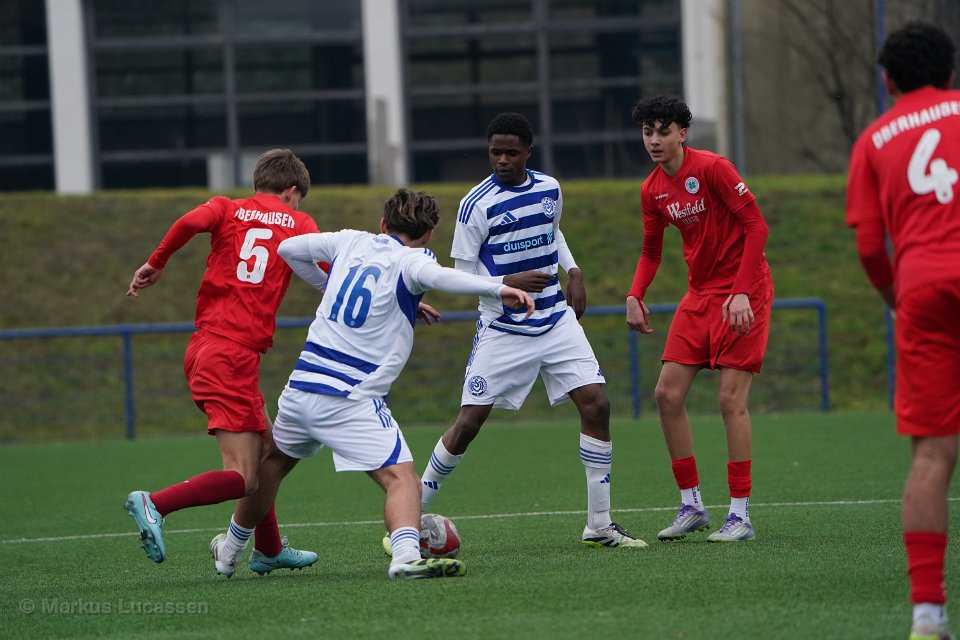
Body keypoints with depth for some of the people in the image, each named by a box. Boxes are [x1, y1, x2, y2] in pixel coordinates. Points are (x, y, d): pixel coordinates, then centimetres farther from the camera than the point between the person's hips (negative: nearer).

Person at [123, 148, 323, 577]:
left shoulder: (228, 209, 13)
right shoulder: (297, 223, 7)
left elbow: (192, 221, -10)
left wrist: (156, 263, 1)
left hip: (205, 346, 7)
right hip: (234, 356, -7)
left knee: (264, 451, 23)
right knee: (242, 479, -10)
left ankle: (269, 549, 32)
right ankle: (155, 504, -28)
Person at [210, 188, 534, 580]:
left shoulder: (351, 242, 13)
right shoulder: (408, 260, -5)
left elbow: (289, 249, 26)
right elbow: (436, 276, -29)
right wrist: (497, 289, -35)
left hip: (301, 386, 7)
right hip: (350, 400, -7)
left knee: (274, 460, 30)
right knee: (402, 478, -13)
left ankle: (231, 548, 45)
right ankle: (406, 555, -39)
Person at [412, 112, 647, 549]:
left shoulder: (549, 189, 4)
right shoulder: (477, 204, -12)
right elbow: (463, 274, -8)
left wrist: (573, 271, 11)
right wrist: (508, 283, -24)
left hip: (556, 321, 5)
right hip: (502, 330, -5)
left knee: (596, 405, -7)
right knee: (469, 422, -8)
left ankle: (599, 525, 2)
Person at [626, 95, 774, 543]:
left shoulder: (711, 168, -16)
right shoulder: (651, 190, 6)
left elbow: (756, 225, -16)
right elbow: (651, 251, 18)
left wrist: (742, 292, -22)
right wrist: (635, 296, 0)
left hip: (743, 291, -7)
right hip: (699, 293, 7)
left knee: (731, 398, -11)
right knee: (668, 393, 0)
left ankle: (740, 515, -6)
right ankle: (691, 505, 11)